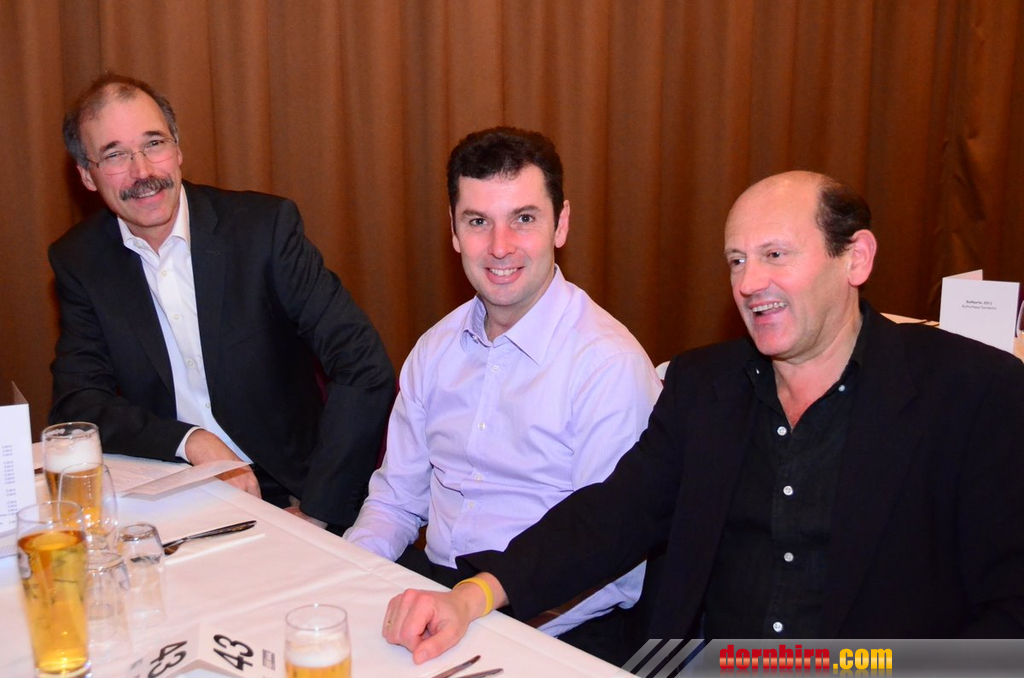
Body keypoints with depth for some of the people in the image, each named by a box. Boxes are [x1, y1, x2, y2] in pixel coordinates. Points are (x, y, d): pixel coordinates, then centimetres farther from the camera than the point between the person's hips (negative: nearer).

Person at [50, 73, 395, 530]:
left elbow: (366, 369, -12)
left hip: (285, 495, -3)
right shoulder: (79, 261, 4)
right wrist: (191, 442, -17)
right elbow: (76, 404, 0)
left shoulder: (264, 225, -6)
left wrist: (316, 510, -18)